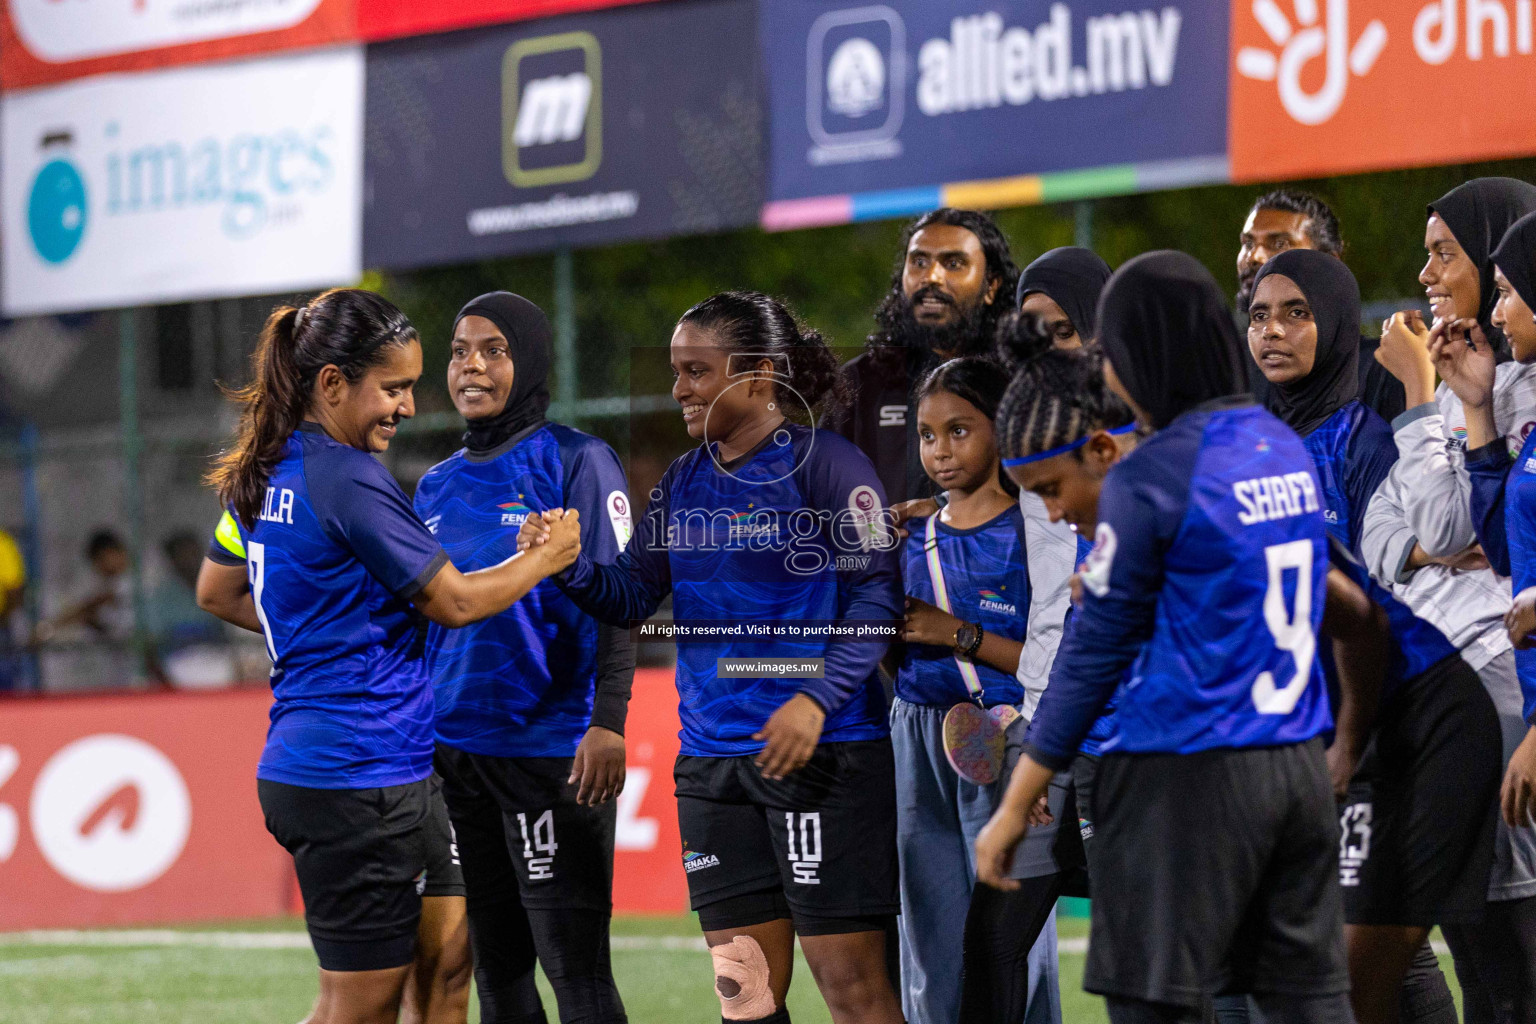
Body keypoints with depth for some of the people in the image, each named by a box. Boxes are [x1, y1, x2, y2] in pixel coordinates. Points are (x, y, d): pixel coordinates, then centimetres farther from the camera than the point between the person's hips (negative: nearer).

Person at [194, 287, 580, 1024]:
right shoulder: (348, 480, -16)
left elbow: (216, 592, 26)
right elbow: (455, 601, -10)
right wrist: (550, 556, 4)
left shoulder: (266, 475, 11)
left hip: (298, 766, 10)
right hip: (362, 773, -10)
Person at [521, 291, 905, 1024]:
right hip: (714, 762, 7)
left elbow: (877, 599, -11)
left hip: (823, 749, -7)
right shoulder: (684, 483, 12)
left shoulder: (825, 465, -8)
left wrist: (817, 698, -21)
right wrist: (567, 563, -8)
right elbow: (630, 595, 12)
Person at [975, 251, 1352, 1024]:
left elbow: (1094, 655, -9)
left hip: (1186, 784, -7)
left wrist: (1015, 808, -4)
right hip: (1299, 771, 7)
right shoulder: (1282, 447, 10)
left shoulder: (1150, 477, -12)